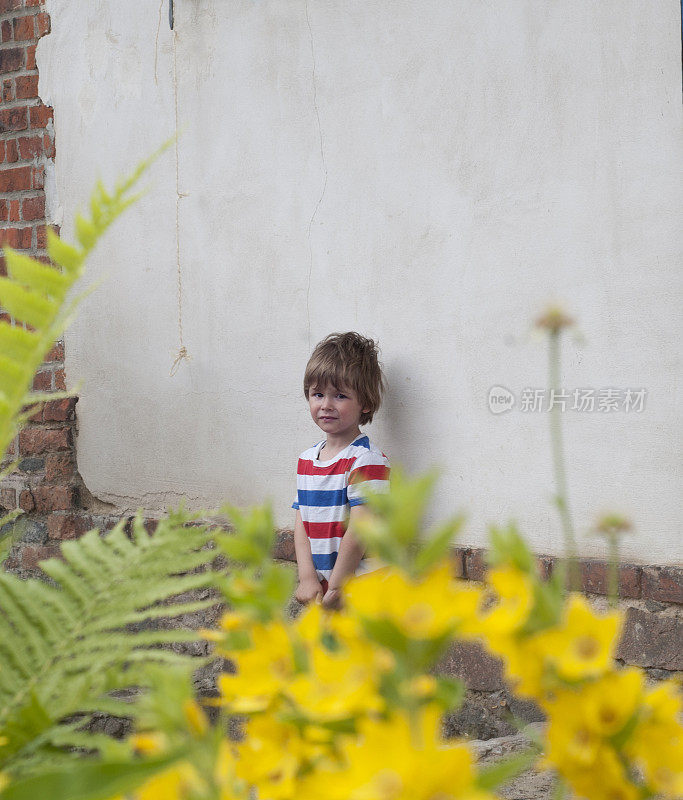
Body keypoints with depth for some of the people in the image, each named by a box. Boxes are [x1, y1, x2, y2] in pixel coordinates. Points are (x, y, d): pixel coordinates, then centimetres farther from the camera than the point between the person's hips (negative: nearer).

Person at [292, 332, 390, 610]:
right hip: (320, 590, 6)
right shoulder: (306, 459, 12)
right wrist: (308, 577, -5)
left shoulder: (367, 460, -11)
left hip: (360, 590, -6)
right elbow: (301, 524, 8)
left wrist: (335, 590, -16)